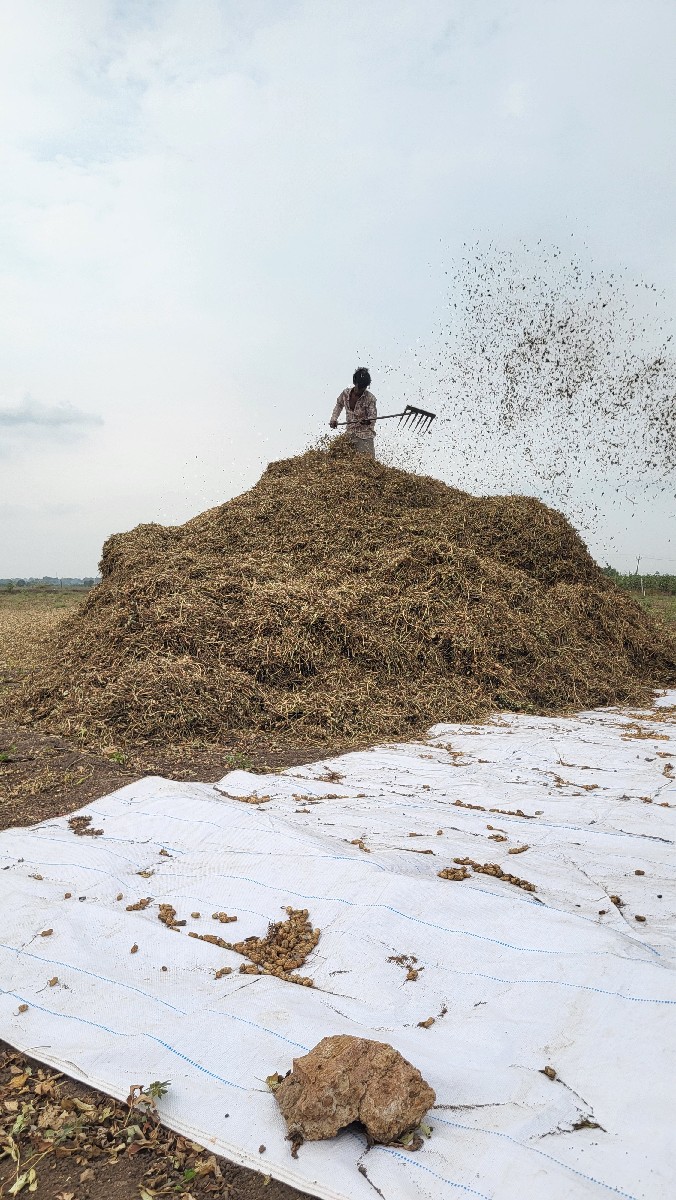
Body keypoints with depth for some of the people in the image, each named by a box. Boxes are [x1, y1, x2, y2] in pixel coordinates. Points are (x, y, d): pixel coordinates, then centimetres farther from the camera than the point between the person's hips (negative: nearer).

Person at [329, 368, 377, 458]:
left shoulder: (370, 398, -11)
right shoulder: (346, 393, 1)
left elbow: (373, 416, -16)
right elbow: (339, 405, 21)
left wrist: (368, 421, -39)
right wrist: (334, 419, 9)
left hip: (365, 436, -5)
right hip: (349, 434, 5)